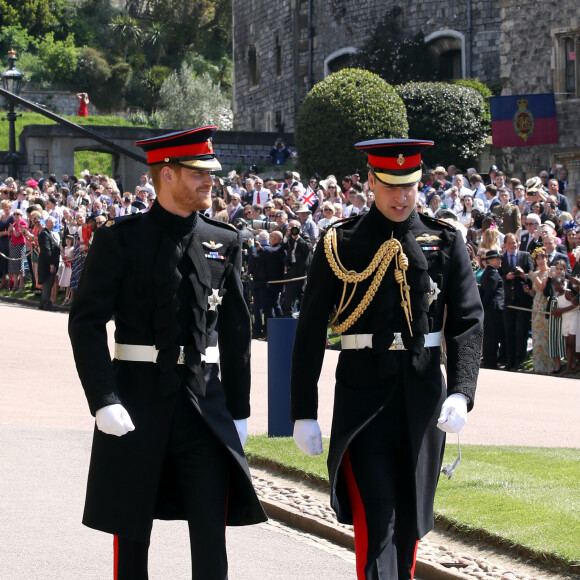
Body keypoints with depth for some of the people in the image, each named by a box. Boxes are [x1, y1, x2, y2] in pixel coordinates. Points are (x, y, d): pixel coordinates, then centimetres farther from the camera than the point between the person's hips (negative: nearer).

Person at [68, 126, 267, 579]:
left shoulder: (224, 243, 8)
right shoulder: (120, 239, -3)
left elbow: (236, 332, 12)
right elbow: (86, 323, -6)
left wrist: (238, 410, 9)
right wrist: (104, 402, -16)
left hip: (205, 403, 2)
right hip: (138, 401, -2)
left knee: (211, 530, -4)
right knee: (132, 533, 7)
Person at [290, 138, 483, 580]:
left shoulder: (446, 243, 5)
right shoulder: (340, 245, 0)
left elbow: (468, 322, -1)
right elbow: (310, 333, 1)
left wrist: (461, 393, -17)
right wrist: (304, 413, -2)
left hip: (423, 398, 3)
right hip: (363, 398, -3)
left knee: (410, 521, 12)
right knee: (376, 521, -13)